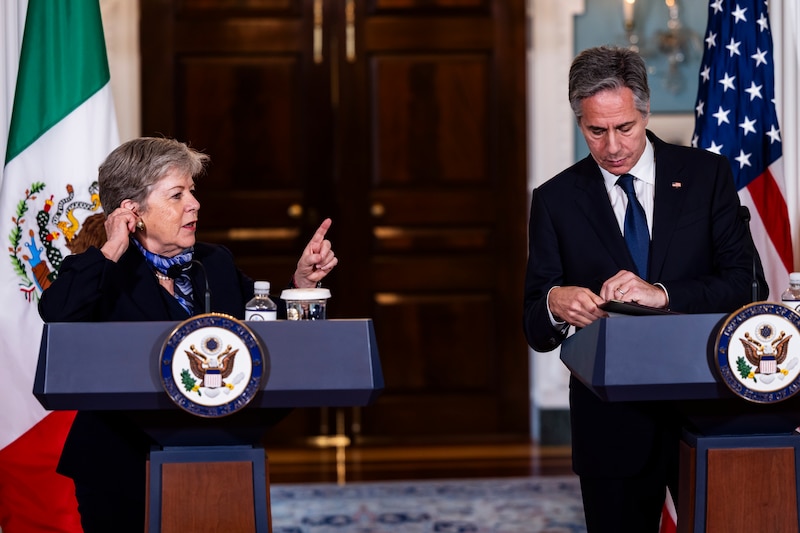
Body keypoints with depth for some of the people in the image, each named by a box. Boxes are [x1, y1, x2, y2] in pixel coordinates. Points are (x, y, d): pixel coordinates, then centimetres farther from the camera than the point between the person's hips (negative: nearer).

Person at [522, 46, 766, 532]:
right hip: (611, 418, 0)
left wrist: (663, 294, -23)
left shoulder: (707, 175, 1)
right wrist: (554, 305, -24)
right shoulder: (555, 200, 2)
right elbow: (536, 331, 1)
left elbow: (747, 283, -7)